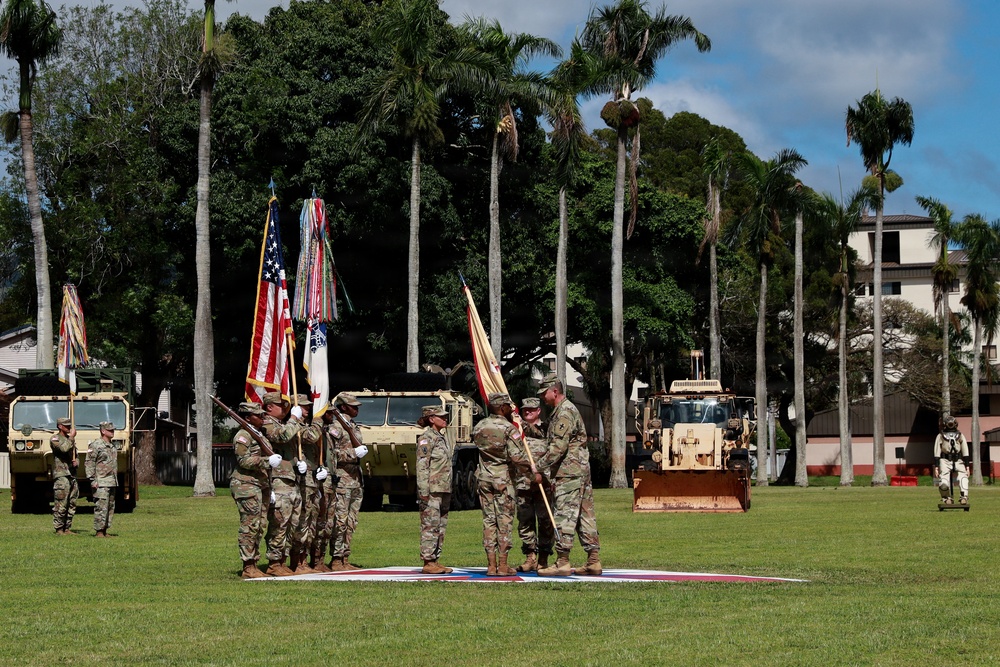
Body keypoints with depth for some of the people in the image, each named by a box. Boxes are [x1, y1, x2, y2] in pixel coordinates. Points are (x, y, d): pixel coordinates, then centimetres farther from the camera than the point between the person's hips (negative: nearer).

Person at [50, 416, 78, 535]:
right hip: (61, 475, -8)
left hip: (72, 475, 8)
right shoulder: (55, 439, -4)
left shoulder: (70, 439, 20)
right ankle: (59, 529, -5)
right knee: (61, 504, -9)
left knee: (72, 504, 8)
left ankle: (67, 528, 13)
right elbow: (64, 448, -23)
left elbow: (75, 455, 26)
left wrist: (76, 461, 3)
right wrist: (72, 437, -10)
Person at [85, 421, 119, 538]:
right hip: (101, 483, -8)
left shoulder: (113, 446, 17)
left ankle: (105, 531, 14)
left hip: (112, 483, 8)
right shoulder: (96, 445, -8)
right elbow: (89, 463, -11)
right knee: (101, 507, -10)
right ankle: (98, 532, -7)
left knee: (110, 508, 9)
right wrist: (92, 480, -16)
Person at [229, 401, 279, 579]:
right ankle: (248, 567, -8)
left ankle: (254, 563, 13)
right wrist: (268, 461, -23)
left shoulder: (260, 435, 21)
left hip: (262, 484, 10)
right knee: (250, 526, -9)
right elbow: (243, 460, -19)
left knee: (260, 526, 8)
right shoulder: (243, 435, -9)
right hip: (247, 485, -10)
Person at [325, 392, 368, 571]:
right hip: (342, 480, -9)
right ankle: (336, 560, -6)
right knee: (340, 521, -8)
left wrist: (361, 450, -2)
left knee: (351, 523, 9)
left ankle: (345, 559, 13)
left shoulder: (354, 427, 19)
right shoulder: (335, 427, -8)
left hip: (356, 480, 9)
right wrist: (354, 453, -19)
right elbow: (331, 453, -15)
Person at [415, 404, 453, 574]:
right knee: (430, 526, -8)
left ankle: (435, 560, 13)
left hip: (443, 490, 9)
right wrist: (423, 491, -21)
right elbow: (422, 466, -15)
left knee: (441, 526, 9)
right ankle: (428, 562, -7)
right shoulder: (426, 439, -9)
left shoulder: (441, 438, 18)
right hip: (432, 490, -9)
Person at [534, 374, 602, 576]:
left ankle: (562, 563, -11)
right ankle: (594, 562, 8)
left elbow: (558, 447, -20)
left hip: (569, 474, -10)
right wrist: (553, 476, 23)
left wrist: (540, 469, -15)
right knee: (585, 517, 8)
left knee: (564, 517, -10)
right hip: (581, 471, 10)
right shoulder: (566, 410, 22)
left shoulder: (565, 412, -12)